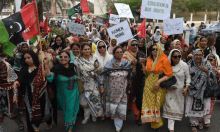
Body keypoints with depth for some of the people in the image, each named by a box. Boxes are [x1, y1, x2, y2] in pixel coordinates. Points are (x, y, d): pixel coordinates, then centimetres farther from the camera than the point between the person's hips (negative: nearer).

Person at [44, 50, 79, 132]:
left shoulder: (73, 66, -6)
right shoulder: (56, 68, -15)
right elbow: (49, 77, -31)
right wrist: (46, 64, -41)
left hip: (73, 93, 2)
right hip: (62, 94, -1)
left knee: (72, 109, 8)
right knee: (66, 109, 16)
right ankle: (67, 124, 44)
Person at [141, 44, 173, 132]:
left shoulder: (164, 60, -8)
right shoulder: (149, 59, 8)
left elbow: (169, 74, -10)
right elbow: (146, 73, 9)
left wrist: (159, 81, -18)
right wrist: (143, 65, -4)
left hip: (159, 86, -4)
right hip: (149, 84, 4)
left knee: (157, 104, 3)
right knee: (149, 103, 5)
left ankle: (156, 123, 21)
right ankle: (155, 123, 24)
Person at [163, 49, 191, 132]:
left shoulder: (184, 65, -11)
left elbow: (188, 77, -2)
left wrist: (186, 88, -12)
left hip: (180, 90, 1)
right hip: (170, 90, 0)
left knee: (178, 107, 11)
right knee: (170, 107, -3)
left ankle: (176, 119, 40)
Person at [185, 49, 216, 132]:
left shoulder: (207, 65, 2)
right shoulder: (190, 64, -4)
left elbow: (213, 76, 1)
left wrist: (206, 71, -13)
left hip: (204, 90, 2)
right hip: (192, 90, -1)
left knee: (203, 106, 4)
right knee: (192, 107, 1)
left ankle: (200, 120, 36)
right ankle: (194, 123, 25)